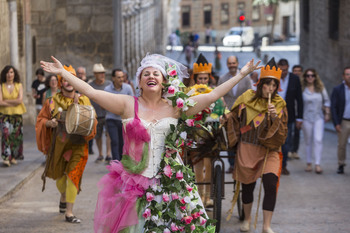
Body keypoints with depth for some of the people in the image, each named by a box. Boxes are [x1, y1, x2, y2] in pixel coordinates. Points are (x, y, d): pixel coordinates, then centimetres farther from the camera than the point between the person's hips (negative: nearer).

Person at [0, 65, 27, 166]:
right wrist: (13, 103, -9)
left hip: (17, 114, 1)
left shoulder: (19, 85, 4)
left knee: (16, 135, 1)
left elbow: (20, 100, -8)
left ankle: (13, 157, 15)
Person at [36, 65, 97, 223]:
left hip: (78, 144, -1)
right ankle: (63, 197, 48)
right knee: (60, 175, 15)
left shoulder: (84, 100, 1)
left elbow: (93, 119, 7)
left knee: (73, 175, -10)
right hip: (59, 143, 1)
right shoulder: (53, 101, 0)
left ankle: (69, 213, -7)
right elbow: (40, 119, 5)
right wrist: (49, 123, -15)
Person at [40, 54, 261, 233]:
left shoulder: (175, 107, 3)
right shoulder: (128, 105, 1)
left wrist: (241, 74, 2)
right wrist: (62, 72, -4)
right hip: (133, 183, -1)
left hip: (168, 183, 1)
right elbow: (92, 92, -2)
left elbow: (213, 95, 3)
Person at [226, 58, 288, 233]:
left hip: (269, 150, -1)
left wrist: (275, 117, -23)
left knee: (270, 184, -18)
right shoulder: (247, 98, -2)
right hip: (247, 149, 1)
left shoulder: (279, 104, -3)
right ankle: (247, 219, 34)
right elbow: (234, 117, 15)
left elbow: (281, 134, -9)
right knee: (247, 185, 9)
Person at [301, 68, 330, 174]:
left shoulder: (320, 88, 6)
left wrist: (327, 113, 7)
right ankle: (309, 163, 17)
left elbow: (327, 101, 14)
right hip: (307, 118, -1)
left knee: (318, 140, -13)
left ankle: (317, 164, -14)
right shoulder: (302, 89, -2)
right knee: (308, 142, 6)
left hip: (319, 118, 1)